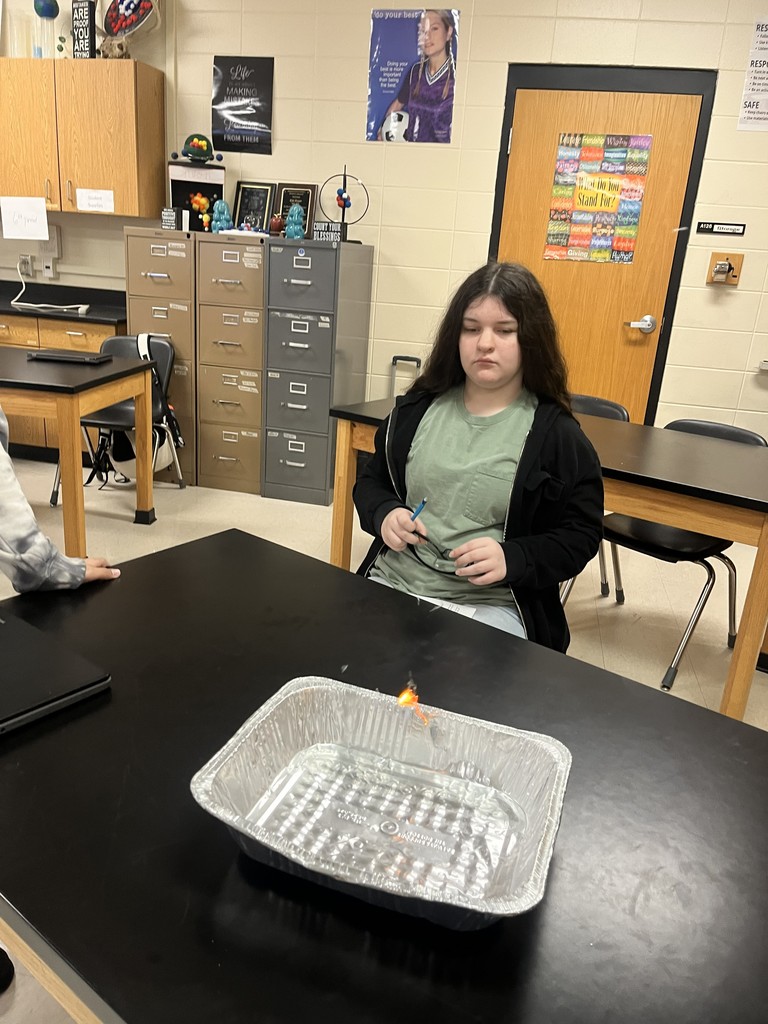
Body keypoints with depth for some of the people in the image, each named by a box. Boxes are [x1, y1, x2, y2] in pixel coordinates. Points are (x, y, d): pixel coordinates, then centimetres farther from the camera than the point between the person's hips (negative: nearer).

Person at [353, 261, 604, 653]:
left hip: (491, 603, -2)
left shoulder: (556, 433, -3)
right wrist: (385, 514, -6)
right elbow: (370, 482, 18)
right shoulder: (417, 407, 7)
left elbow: (580, 534, 1)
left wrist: (512, 558, -17)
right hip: (391, 582, 3)